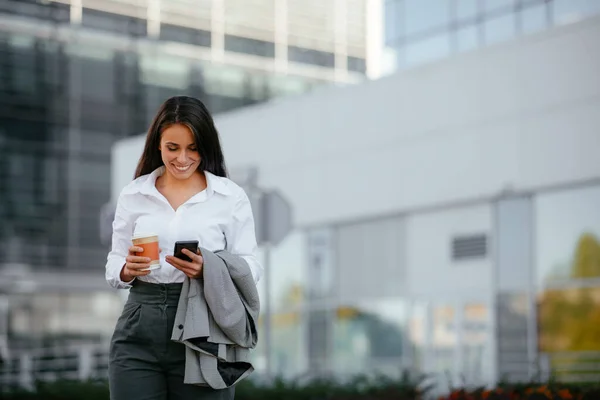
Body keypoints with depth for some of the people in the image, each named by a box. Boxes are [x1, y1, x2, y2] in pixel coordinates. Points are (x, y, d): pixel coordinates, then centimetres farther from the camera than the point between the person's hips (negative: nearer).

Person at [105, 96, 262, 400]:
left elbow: (250, 267, 0)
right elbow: (114, 268, 11)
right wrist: (128, 269, -12)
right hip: (139, 330, 2)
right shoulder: (132, 195, 8)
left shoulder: (231, 197, 1)